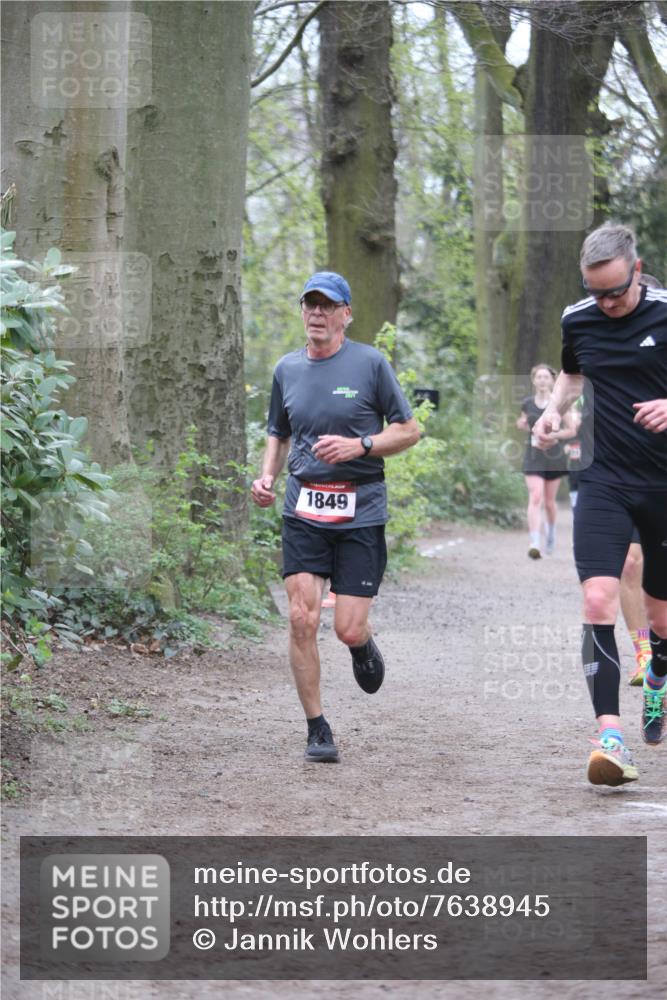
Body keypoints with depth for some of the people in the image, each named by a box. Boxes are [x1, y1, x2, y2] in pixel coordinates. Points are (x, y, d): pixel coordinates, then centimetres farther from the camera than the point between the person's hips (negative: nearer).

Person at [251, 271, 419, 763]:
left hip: (361, 514, -3)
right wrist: (267, 475, 4)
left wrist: (360, 446, -14)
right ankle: (318, 731, 2)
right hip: (303, 513, 3)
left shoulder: (371, 363, -2)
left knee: (349, 630, -6)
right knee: (302, 619, -10)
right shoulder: (287, 369, 10)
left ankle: (364, 644, 33)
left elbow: (409, 430, 2)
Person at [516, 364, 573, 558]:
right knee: (535, 498, -15)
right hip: (533, 457, 0)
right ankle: (535, 543, -23)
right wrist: (522, 425, -3)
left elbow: (571, 431, 1)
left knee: (549, 501, 11)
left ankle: (551, 529, 42)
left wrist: (554, 435, -15)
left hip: (554, 457, 0)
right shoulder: (527, 403, 4)